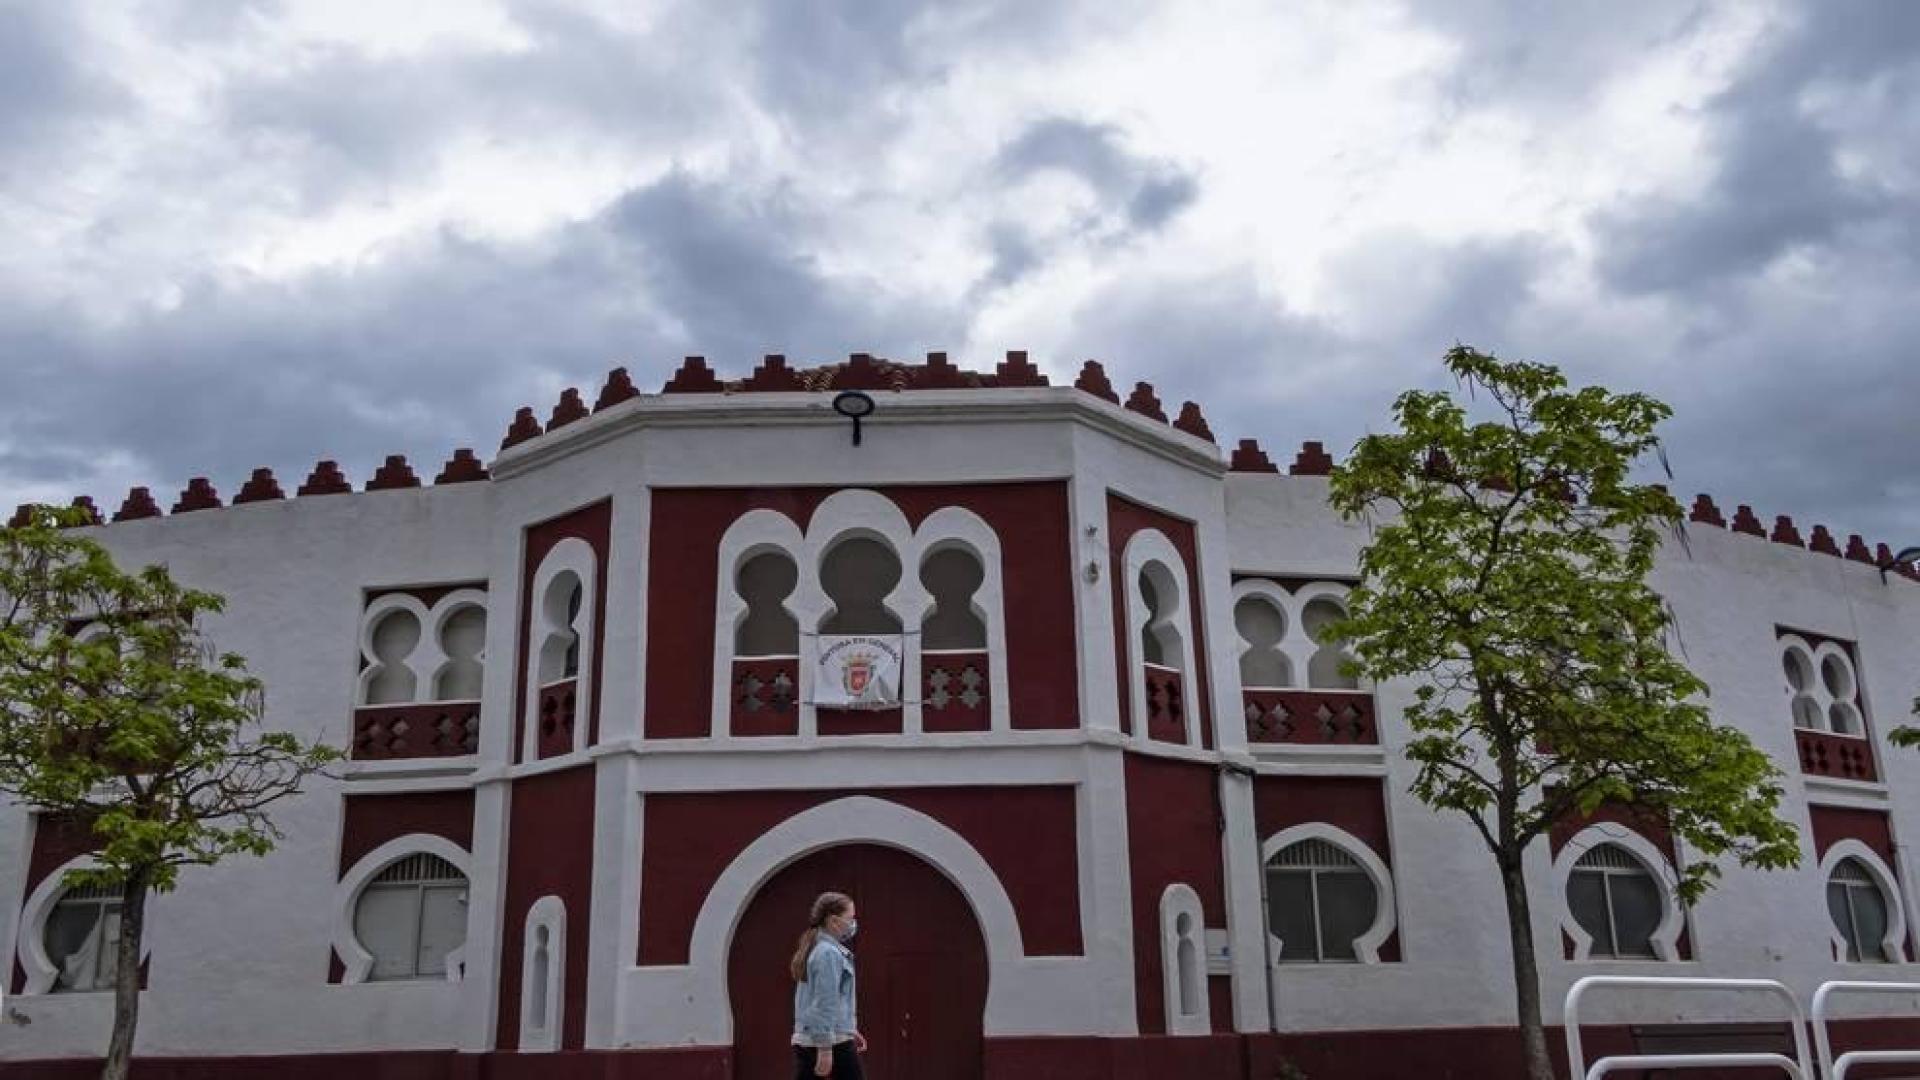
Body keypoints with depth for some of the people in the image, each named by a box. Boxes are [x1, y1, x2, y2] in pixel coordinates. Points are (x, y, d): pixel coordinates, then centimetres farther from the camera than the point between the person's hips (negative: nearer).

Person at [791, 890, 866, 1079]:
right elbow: (825, 1004, -19)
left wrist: (851, 1030, 30)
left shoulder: (816, 950, 16)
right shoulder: (829, 953, -14)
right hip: (833, 1041, -9)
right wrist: (825, 1049, -21)